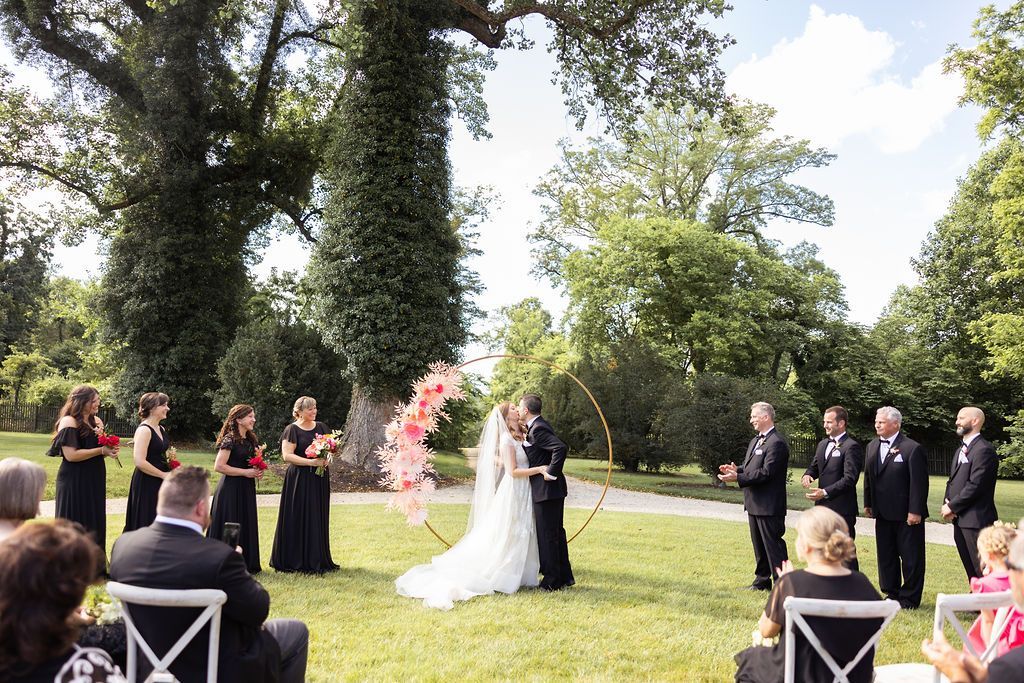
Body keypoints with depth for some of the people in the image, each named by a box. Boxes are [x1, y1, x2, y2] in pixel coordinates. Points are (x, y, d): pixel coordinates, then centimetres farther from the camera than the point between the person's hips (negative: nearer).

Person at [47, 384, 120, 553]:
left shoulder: (96, 421, 10)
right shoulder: (69, 422, -13)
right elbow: (71, 455, -21)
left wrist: (109, 449, -4)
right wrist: (101, 450, -19)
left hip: (94, 480, 7)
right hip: (75, 482, -7)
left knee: (95, 525, 11)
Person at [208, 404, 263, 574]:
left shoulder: (251, 440, 12)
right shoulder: (230, 439, -13)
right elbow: (219, 466, -19)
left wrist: (258, 471, 5)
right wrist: (246, 472, -18)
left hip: (247, 489, 8)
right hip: (231, 488, -8)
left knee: (247, 526, 11)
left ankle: (247, 564, 21)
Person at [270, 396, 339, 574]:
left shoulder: (321, 427, 12)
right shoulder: (292, 429, -5)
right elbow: (287, 455, -13)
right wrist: (311, 462, -21)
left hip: (319, 479, 5)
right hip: (299, 479, -5)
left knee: (319, 518, 7)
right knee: (299, 520, -3)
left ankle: (317, 559, 16)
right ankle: (296, 561, 6)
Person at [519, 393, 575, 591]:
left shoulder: (537, 429, -19)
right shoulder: (538, 426, 12)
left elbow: (561, 448, -30)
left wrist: (551, 474, -22)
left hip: (546, 489, -10)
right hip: (553, 490, 10)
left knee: (546, 535, -1)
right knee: (556, 532, 16)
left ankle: (552, 580, 7)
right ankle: (565, 577, 25)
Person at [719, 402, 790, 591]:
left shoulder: (777, 443, -18)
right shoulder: (755, 441, 14)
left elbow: (766, 473, -24)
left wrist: (737, 478, -25)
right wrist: (736, 470, -2)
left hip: (769, 505, -10)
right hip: (754, 504, 10)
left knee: (774, 545, -3)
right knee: (759, 545, 18)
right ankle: (762, 581, 30)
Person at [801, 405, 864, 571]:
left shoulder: (851, 447, -12)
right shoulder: (822, 444, 14)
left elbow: (850, 478, -18)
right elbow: (815, 466, 21)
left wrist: (825, 492, -22)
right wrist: (808, 475, -3)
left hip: (842, 509, -8)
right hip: (823, 507, 8)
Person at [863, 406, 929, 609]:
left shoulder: (912, 448, -13)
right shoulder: (872, 446, 9)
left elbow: (919, 482, -15)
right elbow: (868, 477, 15)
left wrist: (915, 511, -17)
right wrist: (868, 504, 12)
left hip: (906, 515, -7)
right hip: (883, 513, 7)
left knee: (910, 558, 4)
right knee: (885, 556, 14)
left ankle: (910, 599, 16)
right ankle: (892, 594, 27)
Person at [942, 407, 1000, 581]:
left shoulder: (984, 450, -14)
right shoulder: (961, 449, 17)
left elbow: (975, 485, -20)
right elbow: (952, 480, 18)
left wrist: (952, 507, -13)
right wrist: (947, 503, 2)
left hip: (976, 520, -9)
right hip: (960, 520, 9)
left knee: (982, 570, -4)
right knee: (970, 569, 16)